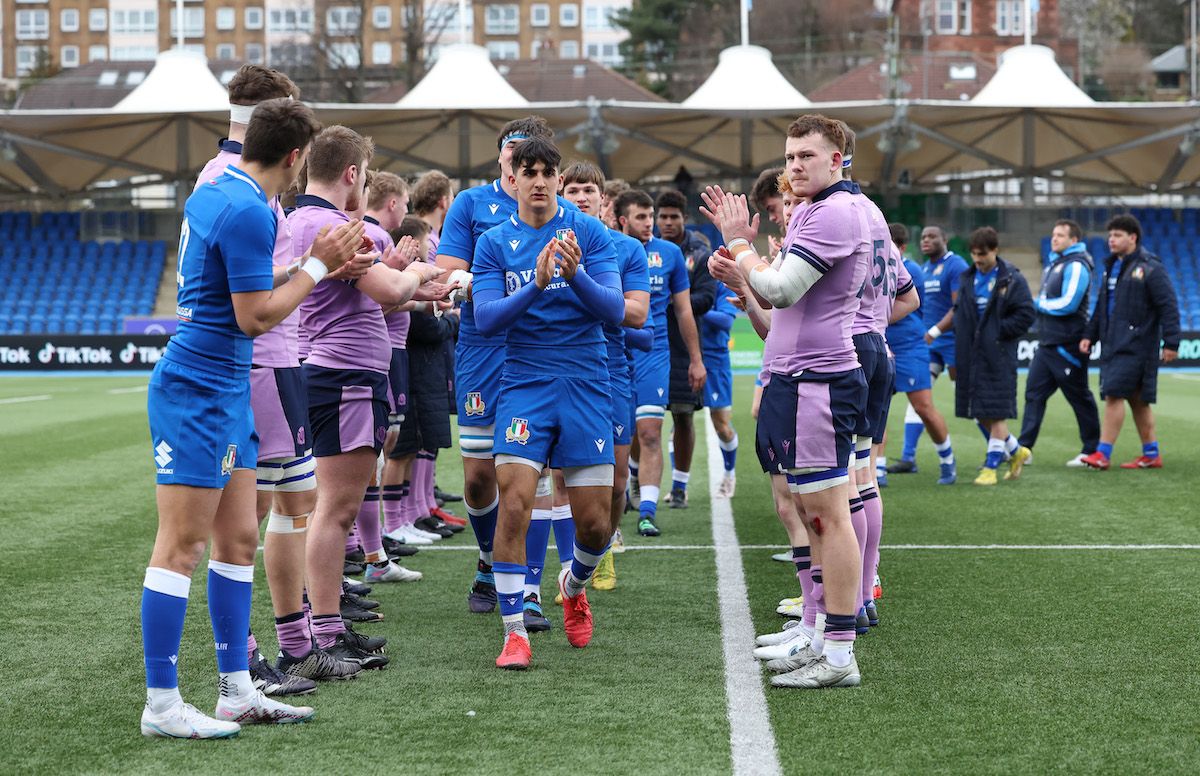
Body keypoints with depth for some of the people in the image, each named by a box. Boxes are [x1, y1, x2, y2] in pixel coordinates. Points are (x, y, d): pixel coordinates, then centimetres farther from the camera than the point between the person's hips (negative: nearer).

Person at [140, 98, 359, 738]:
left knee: (237, 541, 13)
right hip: (198, 391, -10)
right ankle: (161, 705, -2)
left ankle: (236, 691, 18)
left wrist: (316, 266, 17)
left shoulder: (213, 191, 12)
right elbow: (256, 317, -17)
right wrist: (316, 265, -6)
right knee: (182, 546, -6)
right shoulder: (248, 211, -18)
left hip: (226, 392, 10)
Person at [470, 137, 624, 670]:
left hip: (586, 386, 0)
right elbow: (485, 319, -8)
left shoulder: (589, 232, 1)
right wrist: (536, 285, -25)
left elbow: (614, 311, -7)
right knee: (514, 505, -16)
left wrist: (576, 275, -27)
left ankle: (573, 587, 35)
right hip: (524, 385, 0)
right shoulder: (494, 243, 3)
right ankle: (514, 632, -6)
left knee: (595, 523, 1)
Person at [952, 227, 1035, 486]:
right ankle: (1016, 452, 27)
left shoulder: (1012, 280, -6)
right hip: (971, 356, 6)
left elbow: (1026, 315, -8)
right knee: (979, 414, 10)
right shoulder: (967, 278, 11)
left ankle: (991, 467, 2)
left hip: (998, 357, -6)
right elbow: (958, 309, 21)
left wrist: (999, 330, -12)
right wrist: (962, 332, 4)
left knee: (997, 414, -4)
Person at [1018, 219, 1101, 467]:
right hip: (1047, 344, 9)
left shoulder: (1076, 267, -12)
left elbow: (1068, 304, -21)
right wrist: (1040, 304, 1)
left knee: (1080, 397, 1)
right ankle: (1023, 448, 3)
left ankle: (1091, 451, 10)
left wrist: (1038, 303, -9)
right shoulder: (1054, 264, 17)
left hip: (1067, 345, -9)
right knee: (1034, 393, 3)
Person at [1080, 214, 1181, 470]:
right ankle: (1151, 454, 18)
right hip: (1113, 344, 8)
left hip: (1135, 347, -8)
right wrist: (1090, 335, 16)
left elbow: (1168, 306, -12)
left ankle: (1103, 453, -12)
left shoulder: (1150, 268, -9)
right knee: (1137, 400, 11)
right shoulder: (1111, 267, 17)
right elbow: (1101, 306, 24)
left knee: (1114, 394, -13)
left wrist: (1171, 342, -15)